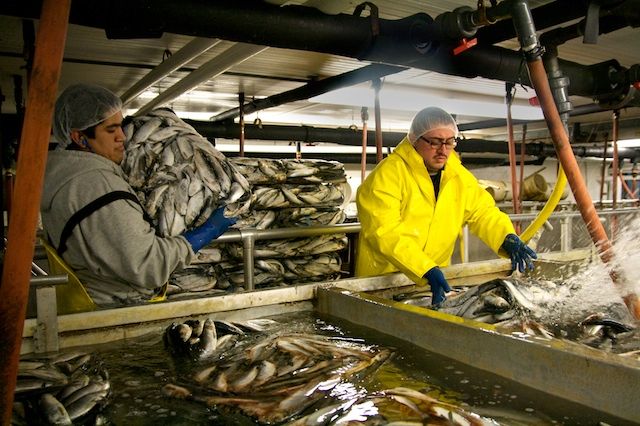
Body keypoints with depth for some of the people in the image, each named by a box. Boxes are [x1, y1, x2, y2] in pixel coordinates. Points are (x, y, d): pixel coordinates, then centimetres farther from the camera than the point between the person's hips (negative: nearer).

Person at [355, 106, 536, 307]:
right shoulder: (388, 174, -18)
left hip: (434, 277, 5)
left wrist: (507, 238, -12)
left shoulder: (458, 175, 3)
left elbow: (482, 210, 8)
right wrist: (427, 270, -34)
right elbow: (384, 231, -26)